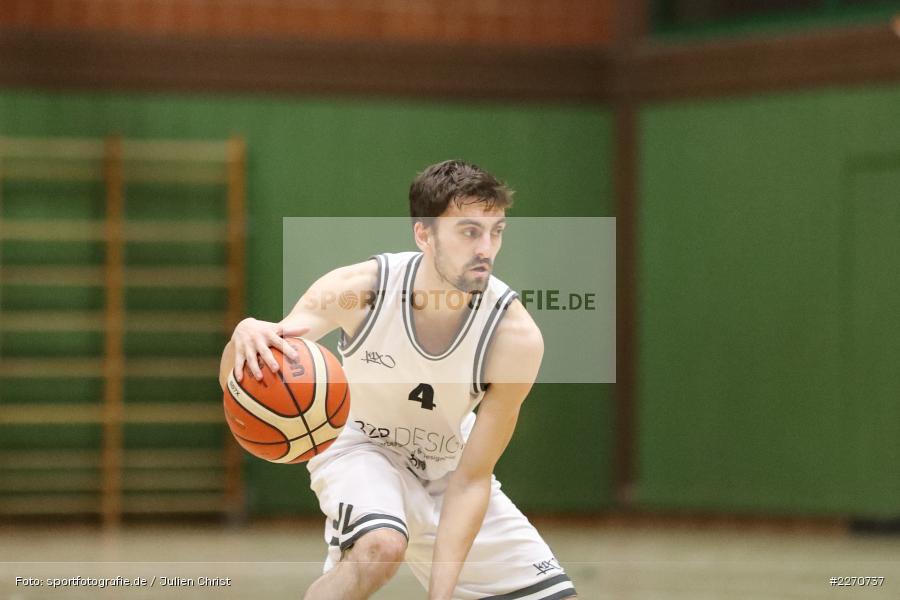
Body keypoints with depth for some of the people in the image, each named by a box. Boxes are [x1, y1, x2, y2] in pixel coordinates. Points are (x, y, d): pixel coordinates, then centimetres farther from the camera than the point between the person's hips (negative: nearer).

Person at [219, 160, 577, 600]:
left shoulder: (515, 337, -27)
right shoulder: (359, 289, -29)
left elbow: (470, 479, -22)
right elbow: (238, 381, -33)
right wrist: (246, 336, -58)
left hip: (448, 469, 3)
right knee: (379, 548, -36)